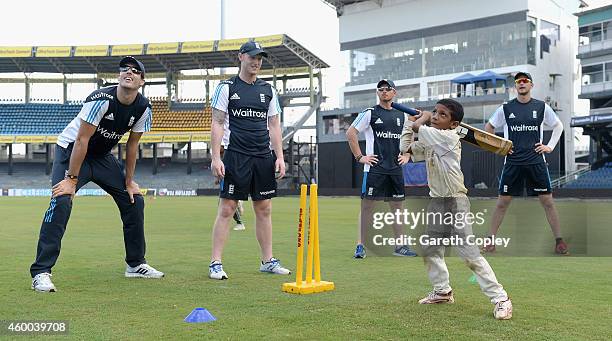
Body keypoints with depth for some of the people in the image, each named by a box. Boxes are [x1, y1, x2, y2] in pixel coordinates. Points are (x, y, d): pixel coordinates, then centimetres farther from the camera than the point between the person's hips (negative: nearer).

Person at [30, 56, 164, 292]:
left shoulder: (143, 108, -10)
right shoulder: (102, 99, -27)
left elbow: (132, 145, 1)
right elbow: (82, 140, -26)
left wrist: (129, 182, 3)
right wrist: (72, 179, -27)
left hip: (102, 156, 7)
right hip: (71, 150, -6)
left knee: (134, 200, 4)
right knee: (61, 201, -25)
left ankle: (136, 264, 18)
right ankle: (40, 273, -21)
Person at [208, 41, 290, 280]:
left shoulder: (268, 90, 14)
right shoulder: (227, 87, 1)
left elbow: (274, 126, 15)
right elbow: (217, 124, -3)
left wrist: (279, 157, 5)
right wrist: (215, 158, -11)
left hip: (264, 157, 5)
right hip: (235, 156, -5)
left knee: (264, 209, 9)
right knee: (226, 209, -5)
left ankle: (268, 261, 18)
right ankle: (215, 263, 0)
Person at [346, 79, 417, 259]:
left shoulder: (401, 115, 13)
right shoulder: (369, 113, -1)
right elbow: (350, 133, -3)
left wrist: (406, 155, 13)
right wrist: (359, 156, -8)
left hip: (396, 169, 5)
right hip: (374, 168, -5)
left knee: (397, 206, 9)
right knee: (368, 205, -5)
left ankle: (400, 246, 17)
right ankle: (360, 246, 0)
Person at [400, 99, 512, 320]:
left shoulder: (449, 137, -15)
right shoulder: (429, 142, 9)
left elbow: (418, 129, -16)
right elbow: (406, 148, 11)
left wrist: (422, 119, 6)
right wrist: (411, 120, 6)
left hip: (455, 202, -9)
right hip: (436, 202, 9)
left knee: (469, 252, -13)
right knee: (430, 248, 17)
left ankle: (501, 299, -7)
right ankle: (442, 291, 34)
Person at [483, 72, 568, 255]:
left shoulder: (542, 107, 4)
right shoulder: (505, 108, 3)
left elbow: (558, 125, 17)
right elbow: (489, 127, 16)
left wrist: (550, 146, 7)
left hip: (536, 161, 0)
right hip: (512, 162, 0)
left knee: (547, 201, 0)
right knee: (503, 202, 1)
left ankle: (559, 240, 10)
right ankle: (491, 240, 10)